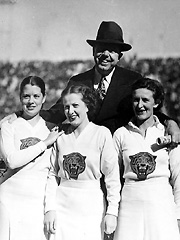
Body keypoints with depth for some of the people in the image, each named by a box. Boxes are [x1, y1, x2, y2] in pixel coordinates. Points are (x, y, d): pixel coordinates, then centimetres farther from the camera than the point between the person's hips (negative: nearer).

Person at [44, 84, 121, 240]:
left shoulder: (102, 133, -3)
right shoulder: (61, 136, 7)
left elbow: (112, 176, -4)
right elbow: (52, 174, 9)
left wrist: (112, 212, -8)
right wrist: (49, 208, 0)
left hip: (91, 208, -3)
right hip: (63, 207, 3)